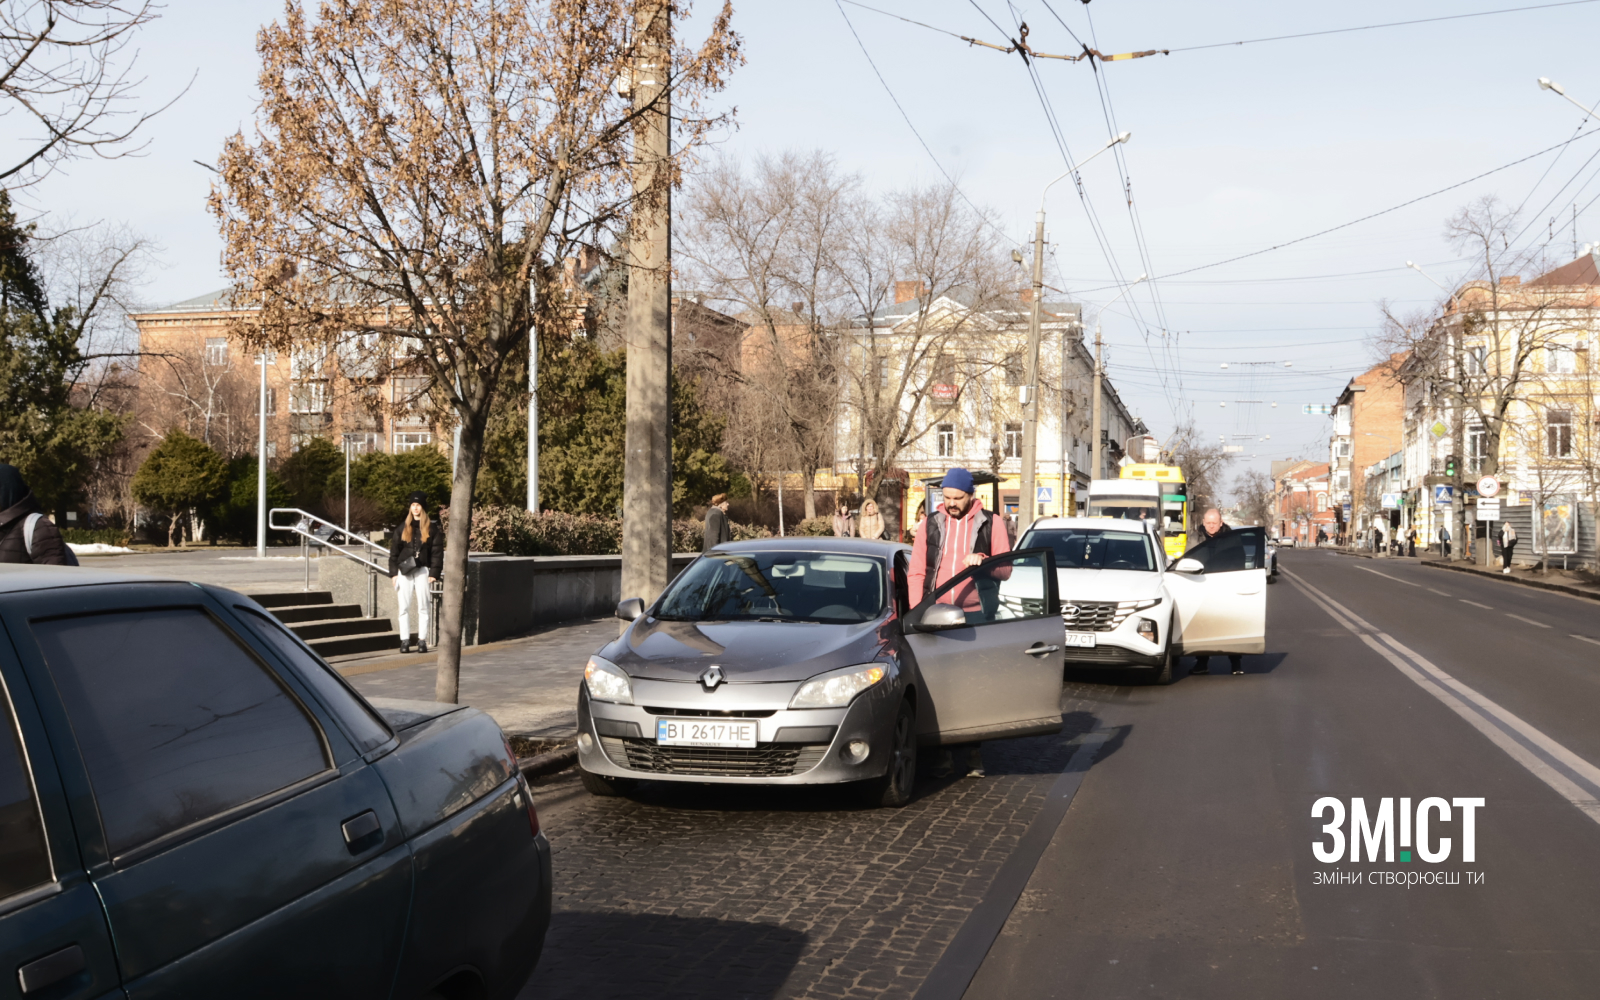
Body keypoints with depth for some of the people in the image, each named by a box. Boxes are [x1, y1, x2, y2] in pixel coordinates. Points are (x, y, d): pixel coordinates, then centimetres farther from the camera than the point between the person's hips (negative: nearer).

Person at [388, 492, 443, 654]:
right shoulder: (403, 528, 10)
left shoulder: (432, 528, 3)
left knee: (423, 607, 1)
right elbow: (394, 551, 9)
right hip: (404, 571, 2)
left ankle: (422, 640, 4)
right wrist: (394, 573, 0)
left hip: (422, 571, -2)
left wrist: (434, 574, -9)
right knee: (404, 608, 1)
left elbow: (437, 552, -1)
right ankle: (405, 641, 5)